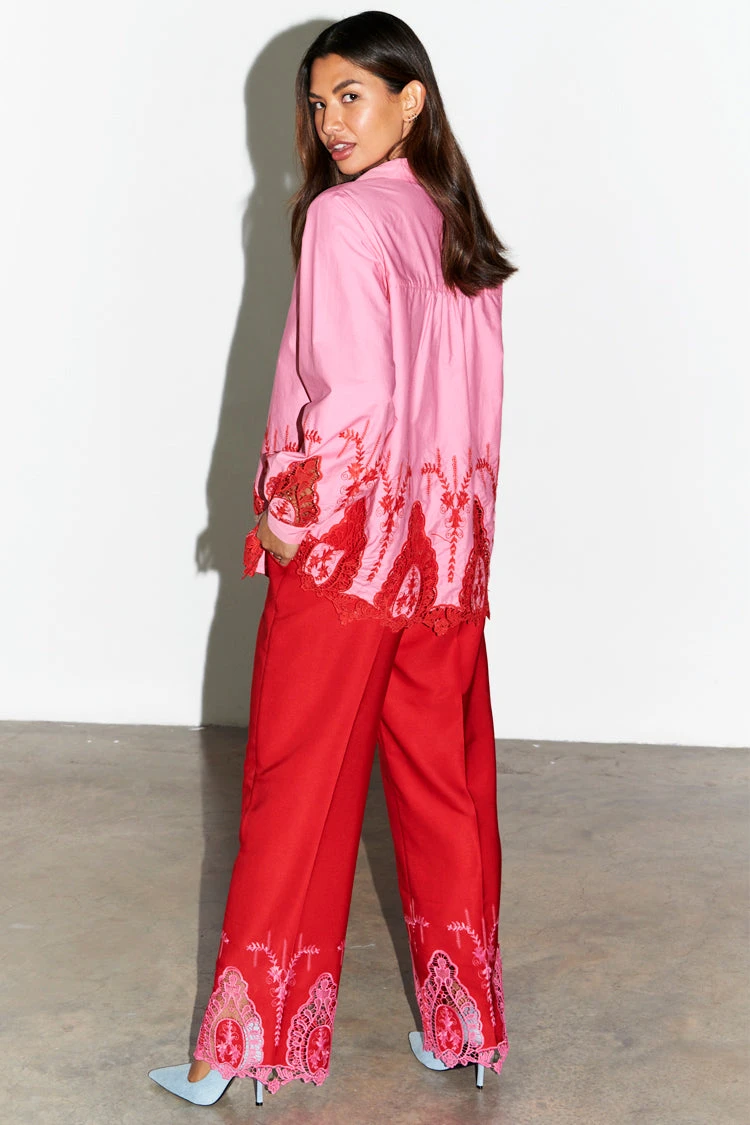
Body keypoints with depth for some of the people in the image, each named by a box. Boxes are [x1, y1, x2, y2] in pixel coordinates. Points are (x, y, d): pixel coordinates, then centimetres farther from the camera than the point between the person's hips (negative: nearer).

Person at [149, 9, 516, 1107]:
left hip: (340, 552, -7)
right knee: (446, 784, 13)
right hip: (447, 553, 7)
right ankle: (464, 1021, 24)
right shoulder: (459, 224, 8)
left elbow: (353, 398, -21)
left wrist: (292, 520, -10)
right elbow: (479, 401, 10)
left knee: (298, 791, 3)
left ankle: (254, 1040, 14)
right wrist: (455, 530, 15)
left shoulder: (344, 217, -13)